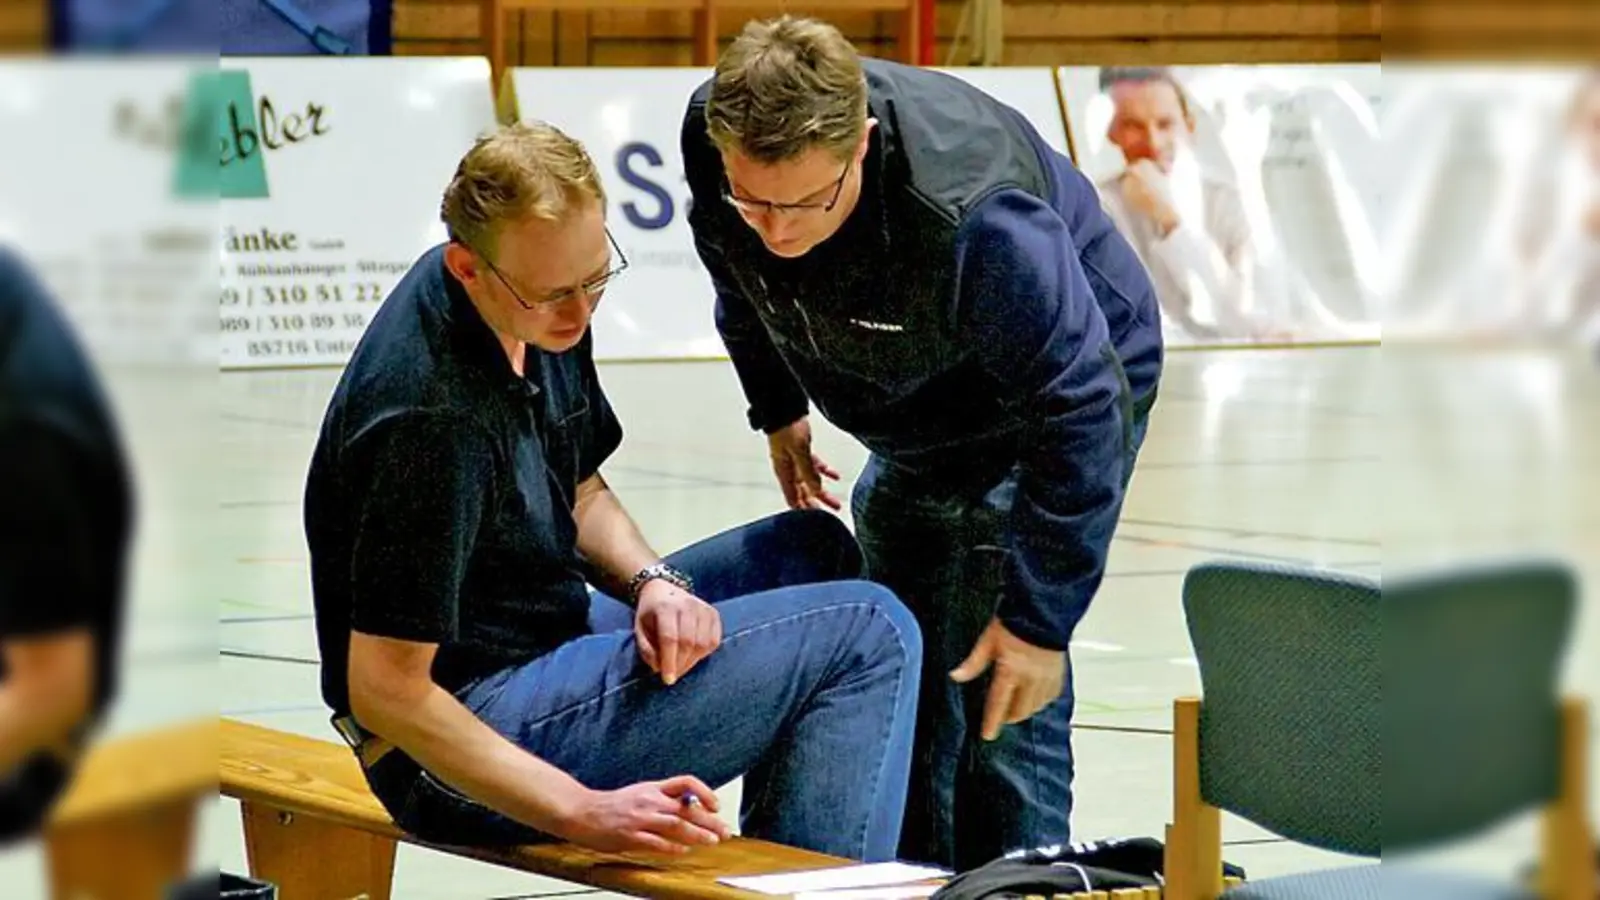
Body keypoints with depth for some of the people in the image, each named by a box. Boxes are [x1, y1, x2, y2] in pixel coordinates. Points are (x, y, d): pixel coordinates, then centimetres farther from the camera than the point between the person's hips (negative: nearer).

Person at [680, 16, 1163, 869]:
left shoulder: (972, 216, -43)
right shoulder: (711, 136, -25)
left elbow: (1079, 413, -33)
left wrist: (1039, 617, -30)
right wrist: (776, 409, 13)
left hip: (1069, 379, -7)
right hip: (915, 427, 7)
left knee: (1000, 697, -15)